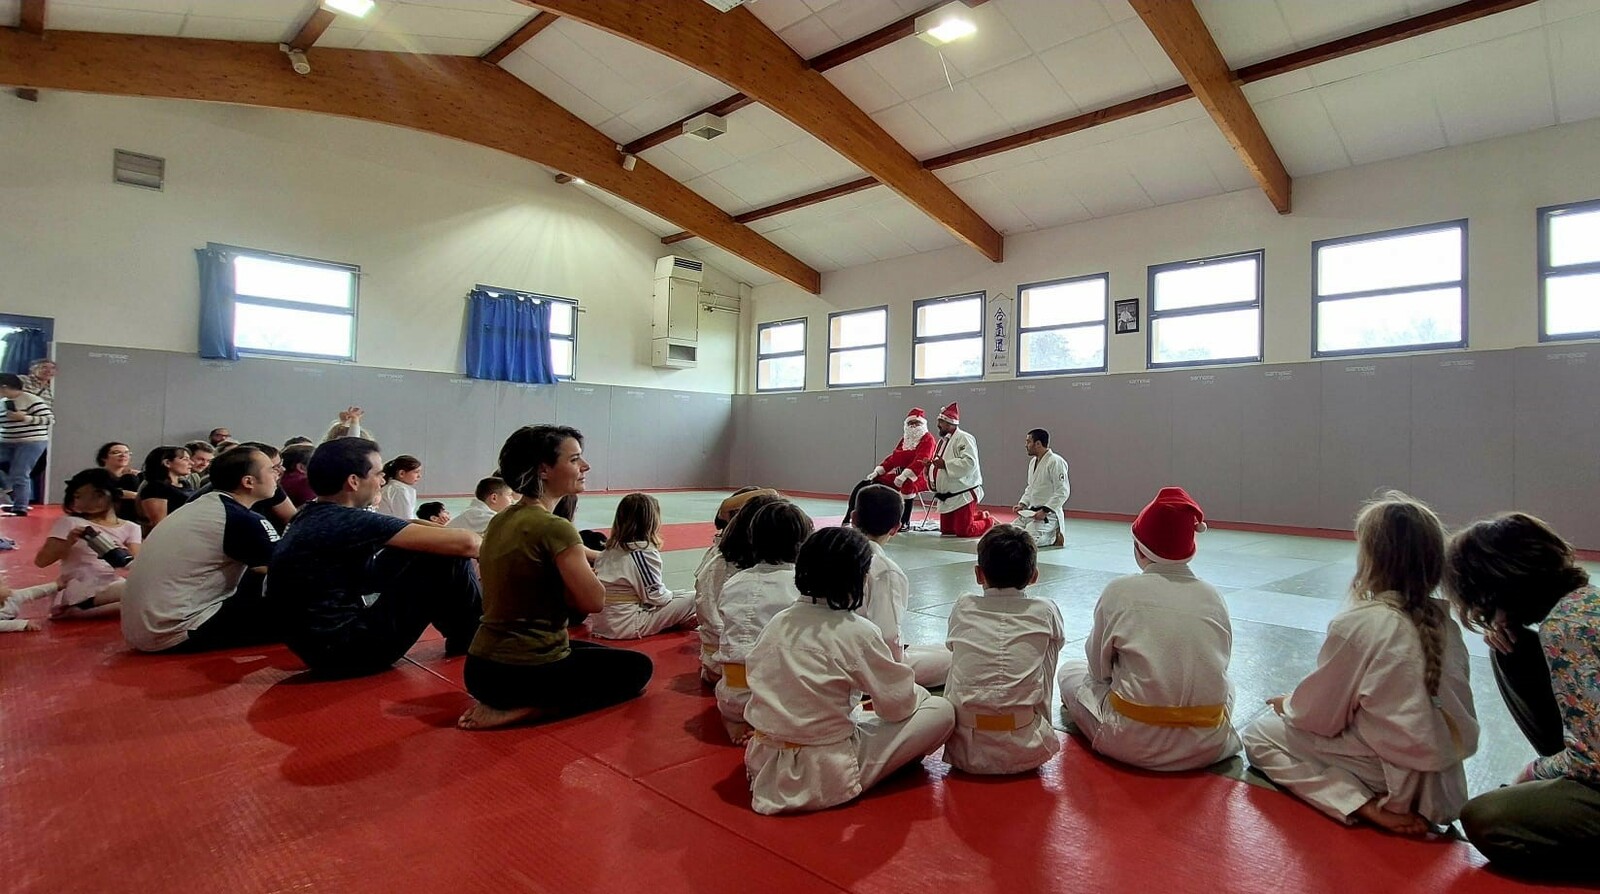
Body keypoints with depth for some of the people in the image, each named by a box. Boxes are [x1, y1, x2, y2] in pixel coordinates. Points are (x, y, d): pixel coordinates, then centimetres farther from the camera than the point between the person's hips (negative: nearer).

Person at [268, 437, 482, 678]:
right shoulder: (347, 522, -20)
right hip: (346, 652, -10)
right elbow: (462, 543, -21)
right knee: (448, 561, -12)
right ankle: (472, 642, 9)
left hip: (320, 646, 10)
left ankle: (462, 634, 20)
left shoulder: (312, 515, 8)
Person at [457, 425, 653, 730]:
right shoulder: (554, 528, -22)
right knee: (637, 667, 12)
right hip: (525, 673, -8)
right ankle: (524, 709, -2)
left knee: (599, 653, 31)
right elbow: (594, 600, -16)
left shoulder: (500, 521, 4)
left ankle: (506, 702, 10)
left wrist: (577, 571, -4)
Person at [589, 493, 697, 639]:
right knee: (694, 599, -5)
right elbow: (655, 595, -14)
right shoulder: (644, 551, -16)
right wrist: (672, 595, 6)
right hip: (625, 627, -9)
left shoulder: (610, 549, 7)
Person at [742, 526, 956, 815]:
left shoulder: (780, 620, -1)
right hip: (823, 779, -8)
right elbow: (899, 702, -8)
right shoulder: (856, 631, -18)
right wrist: (919, 693, 14)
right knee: (942, 712, -1)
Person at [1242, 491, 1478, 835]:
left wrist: (1288, 705, 8)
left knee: (1259, 736, 1)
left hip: (1390, 777, -7)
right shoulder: (1445, 623, -1)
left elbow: (1320, 715, -13)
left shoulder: (1356, 624, -20)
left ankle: (1369, 808, -9)